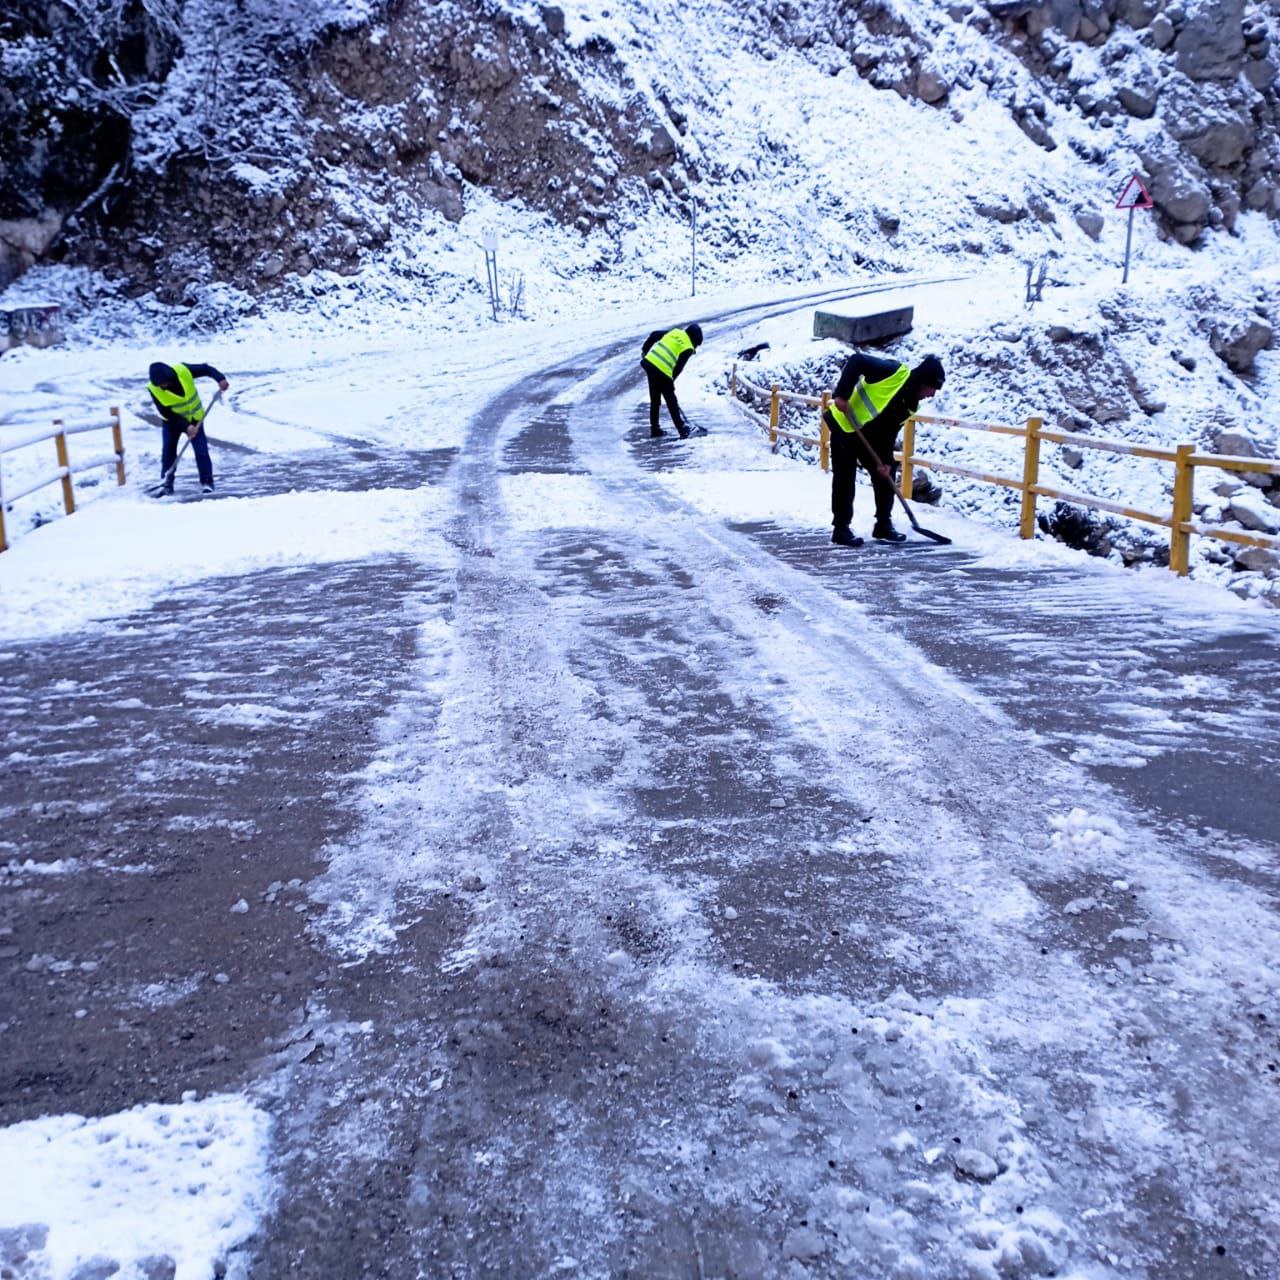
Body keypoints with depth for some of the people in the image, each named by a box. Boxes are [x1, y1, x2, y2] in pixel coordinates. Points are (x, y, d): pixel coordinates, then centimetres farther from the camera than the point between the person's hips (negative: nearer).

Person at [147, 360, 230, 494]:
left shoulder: (183, 371, -26)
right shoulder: (153, 389, -23)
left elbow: (206, 369, -14)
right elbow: (166, 413, -20)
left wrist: (220, 378, -33)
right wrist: (186, 426, -28)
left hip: (195, 418, 0)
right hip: (173, 420, 0)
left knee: (201, 451, -8)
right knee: (168, 450, -3)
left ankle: (207, 482, 1)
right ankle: (166, 482, 9)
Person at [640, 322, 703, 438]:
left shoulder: (675, 332, 15)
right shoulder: (688, 349, -1)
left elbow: (654, 335, 15)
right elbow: (678, 367, -1)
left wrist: (645, 350, 25)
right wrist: (671, 381, 11)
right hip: (663, 373, -6)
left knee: (654, 399, 18)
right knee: (671, 401, 5)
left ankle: (654, 428, 24)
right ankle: (682, 428, 8)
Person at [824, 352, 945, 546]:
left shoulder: (909, 404, 3)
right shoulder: (895, 372, -21)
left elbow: (889, 433, 3)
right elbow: (856, 361, -24)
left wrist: (884, 460, -11)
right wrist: (842, 395, -31)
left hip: (869, 435, 9)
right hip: (844, 425, -9)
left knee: (886, 473, 8)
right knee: (844, 479, -6)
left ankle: (883, 526, 16)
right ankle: (840, 530, 3)